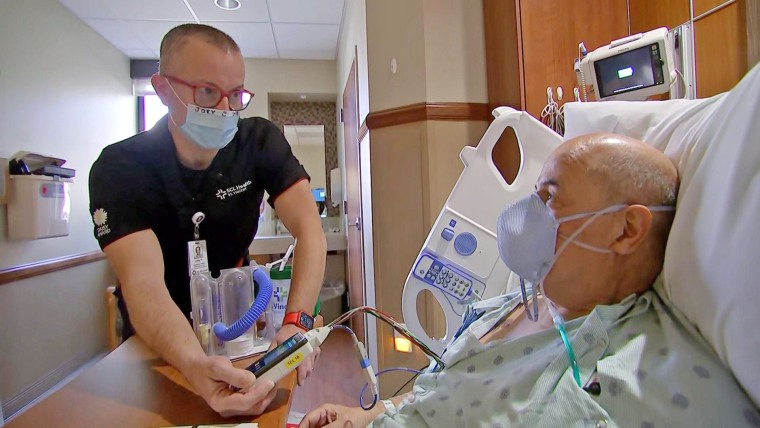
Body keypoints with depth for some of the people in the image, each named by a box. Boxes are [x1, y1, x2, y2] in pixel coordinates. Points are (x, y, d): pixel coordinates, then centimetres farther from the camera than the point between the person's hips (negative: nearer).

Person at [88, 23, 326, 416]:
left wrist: (297, 323, -40)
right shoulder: (118, 169, -19)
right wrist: (196, 367, -50)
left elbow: (309, 230, -24)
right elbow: (144, 284, -31)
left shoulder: (261, 142, -14)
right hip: (156, 335, 0)